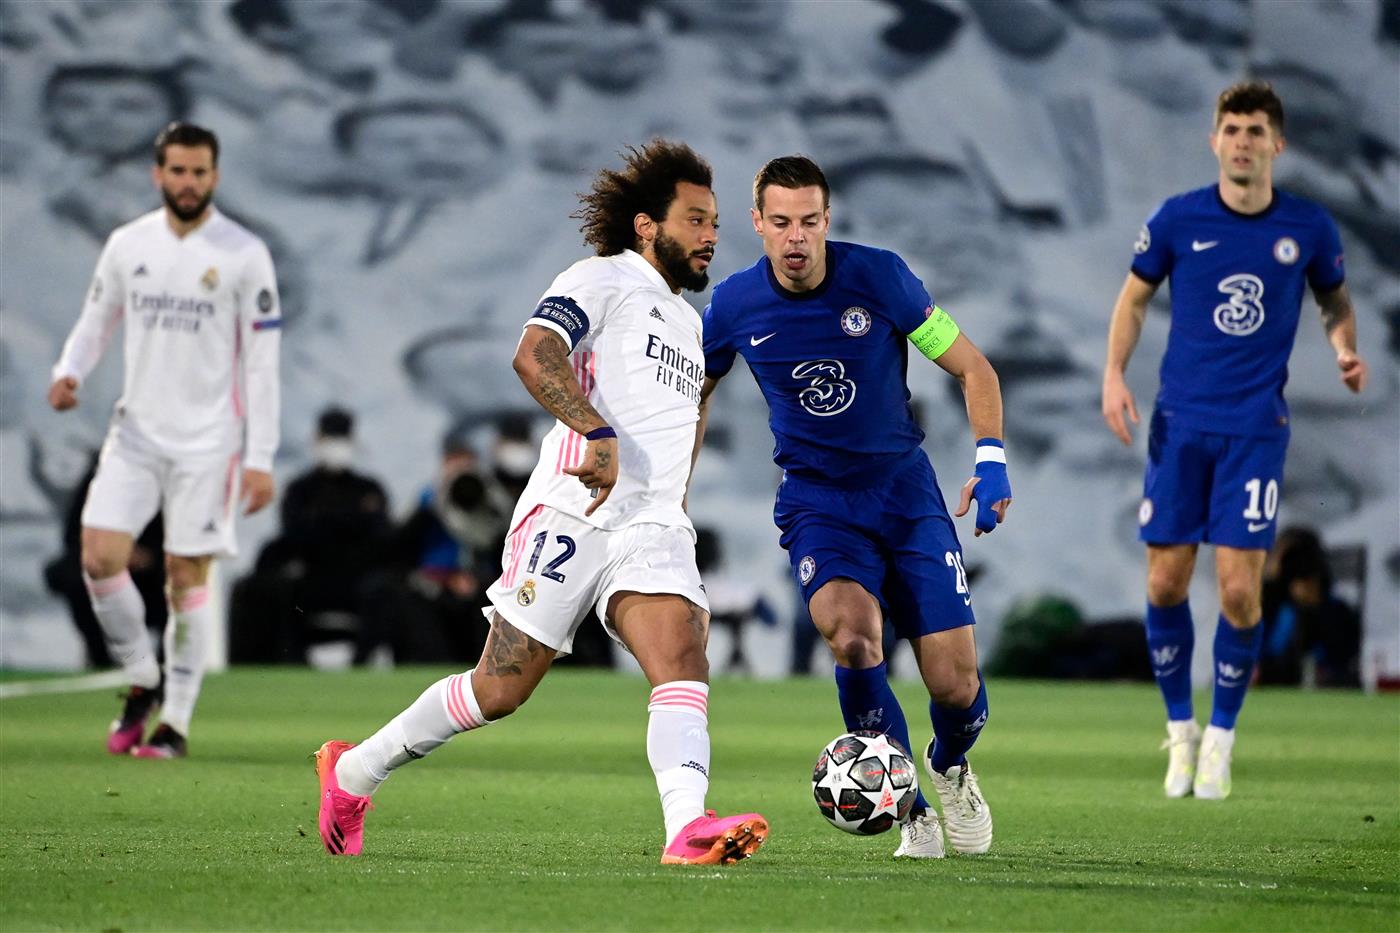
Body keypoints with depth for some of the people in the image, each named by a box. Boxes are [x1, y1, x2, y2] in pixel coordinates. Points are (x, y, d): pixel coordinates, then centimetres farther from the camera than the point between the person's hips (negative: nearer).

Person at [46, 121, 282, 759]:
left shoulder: (244, 255, -6)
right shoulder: (127, 245, 5)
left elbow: (262, 363, -5)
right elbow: (96, 321, 16)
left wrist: (261, 459, -9)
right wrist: (68, 372, -6)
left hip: (208, 441, -3)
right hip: (137, 431, 3)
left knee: (187, 576, -2)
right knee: (100, 557, -10)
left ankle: (176, 723, 7)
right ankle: (143, 682, 12)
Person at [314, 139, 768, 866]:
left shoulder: (688, 322, 24)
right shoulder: (600, 280, -2)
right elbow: (535, 355, -20)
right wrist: (598, 433, -31)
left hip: (653, 531, 7)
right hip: (570, 516, -7)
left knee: (684, 663, -20)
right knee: (500, 689, -2)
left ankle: (688, 831, -38)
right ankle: (352, 772, 18)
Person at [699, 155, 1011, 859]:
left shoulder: (877, 276, -11)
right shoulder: (734, 305, -7)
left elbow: (973, 369, -1)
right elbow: (694, 395, 14)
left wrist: (990, 458, -12)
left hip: (906, 490, 0)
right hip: (817, 503, 0)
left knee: (954, 685, -7)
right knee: (850, 636, -31)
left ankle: (950, 768, 31)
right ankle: (908, 808, -11)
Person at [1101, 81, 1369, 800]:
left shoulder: (1308, 228, -1)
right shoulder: (1178, 219, -2)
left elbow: (1334, 300, 16)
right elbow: (1134, 297, 11)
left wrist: (1345, 349, -4)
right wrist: (1114, 375, -2)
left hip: (1256, 426, -1)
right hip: (1181, 421, 1)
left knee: (1239, 588, -8)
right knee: (1166, 583, 0)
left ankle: (1220, 740, 10)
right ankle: (1180, 729, 20)